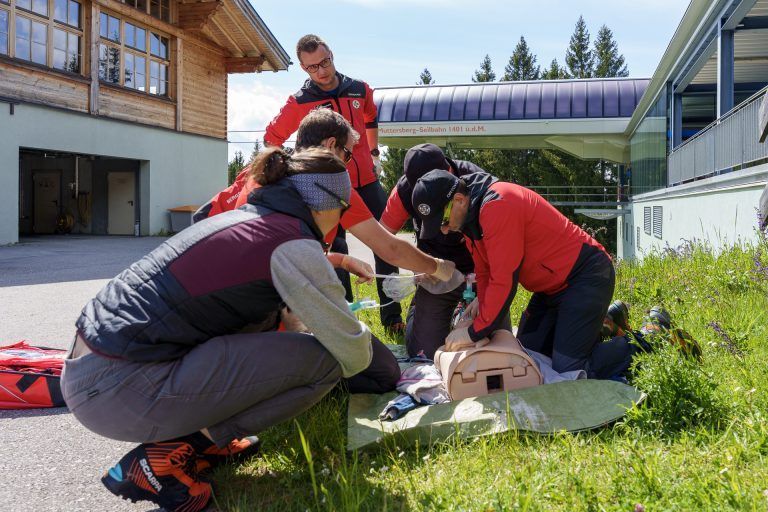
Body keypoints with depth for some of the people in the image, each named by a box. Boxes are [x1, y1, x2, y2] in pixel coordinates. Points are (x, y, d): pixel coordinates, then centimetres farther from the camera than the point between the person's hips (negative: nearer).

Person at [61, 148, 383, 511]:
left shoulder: (247, 217, 16)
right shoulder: (292, 243, -11)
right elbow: (350, 352, -6)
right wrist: (362, 336, 18)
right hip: (117, 391, -9)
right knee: (322, 359, -9)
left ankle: (193, 434, 16)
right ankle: (165, 456, -3)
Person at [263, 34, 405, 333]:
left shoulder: (360, 90, 4)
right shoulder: (299, 102, -6)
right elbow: (271, 139, 6)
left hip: (367, 182, 3)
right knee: (336, 252, 2)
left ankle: (392, 316, 15)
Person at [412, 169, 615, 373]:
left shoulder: (498, 204, -28)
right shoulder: (469, 213, 3)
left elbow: (504, 280, -28)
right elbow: (484, 271, 9)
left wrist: (475, 333, -21)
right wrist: (482, 302, -9)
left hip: (587, 274, -9)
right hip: (554, 284, 9)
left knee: (564, 369, -17)